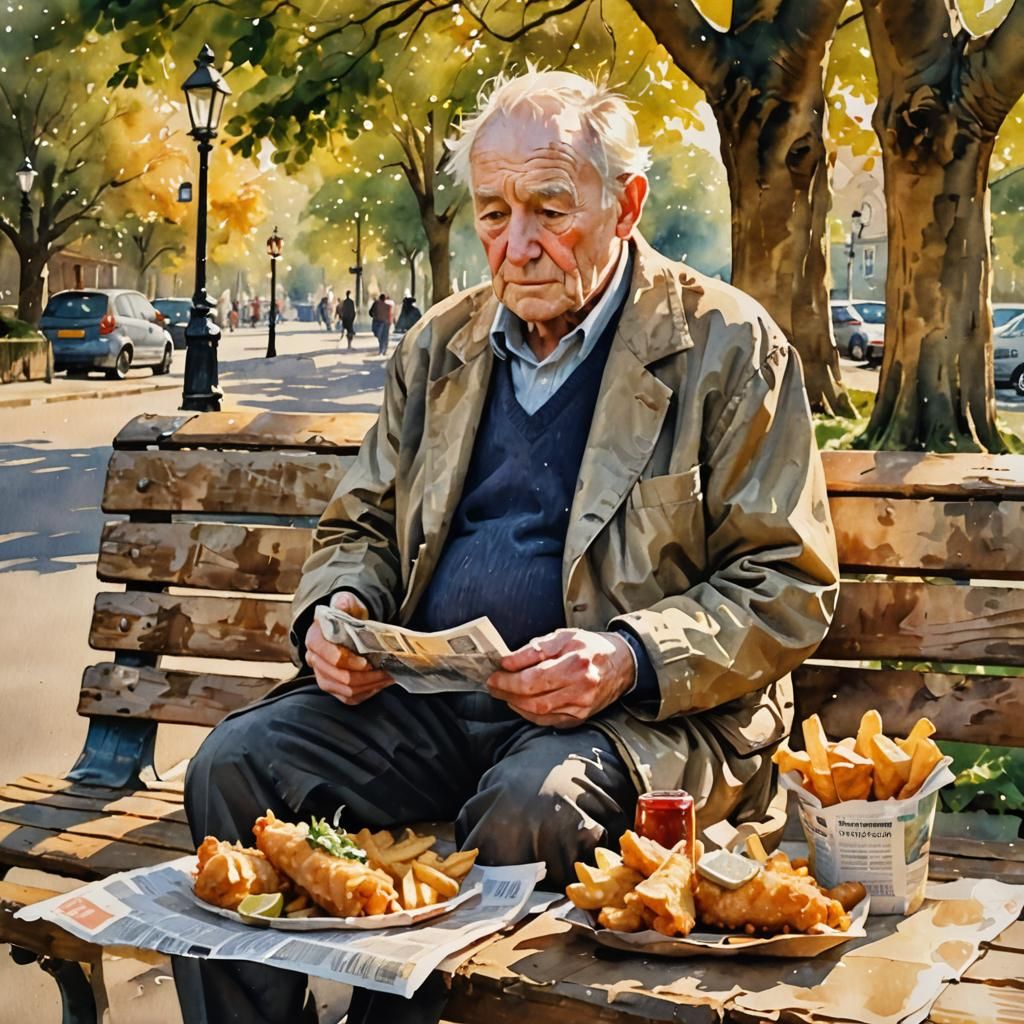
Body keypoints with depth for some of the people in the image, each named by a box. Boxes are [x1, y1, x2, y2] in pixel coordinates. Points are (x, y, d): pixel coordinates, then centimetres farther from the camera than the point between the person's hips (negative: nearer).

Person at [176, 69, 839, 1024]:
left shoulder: (727, 345, -1)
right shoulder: (439, 345, 15)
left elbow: (787, 588, -3)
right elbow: (361, 524, 22)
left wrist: (630, 660, -20)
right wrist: (337, 610, -3)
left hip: (640, 713, -4)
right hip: (422, 700, 5)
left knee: (529, 808, -35)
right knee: (234, 765, -18)